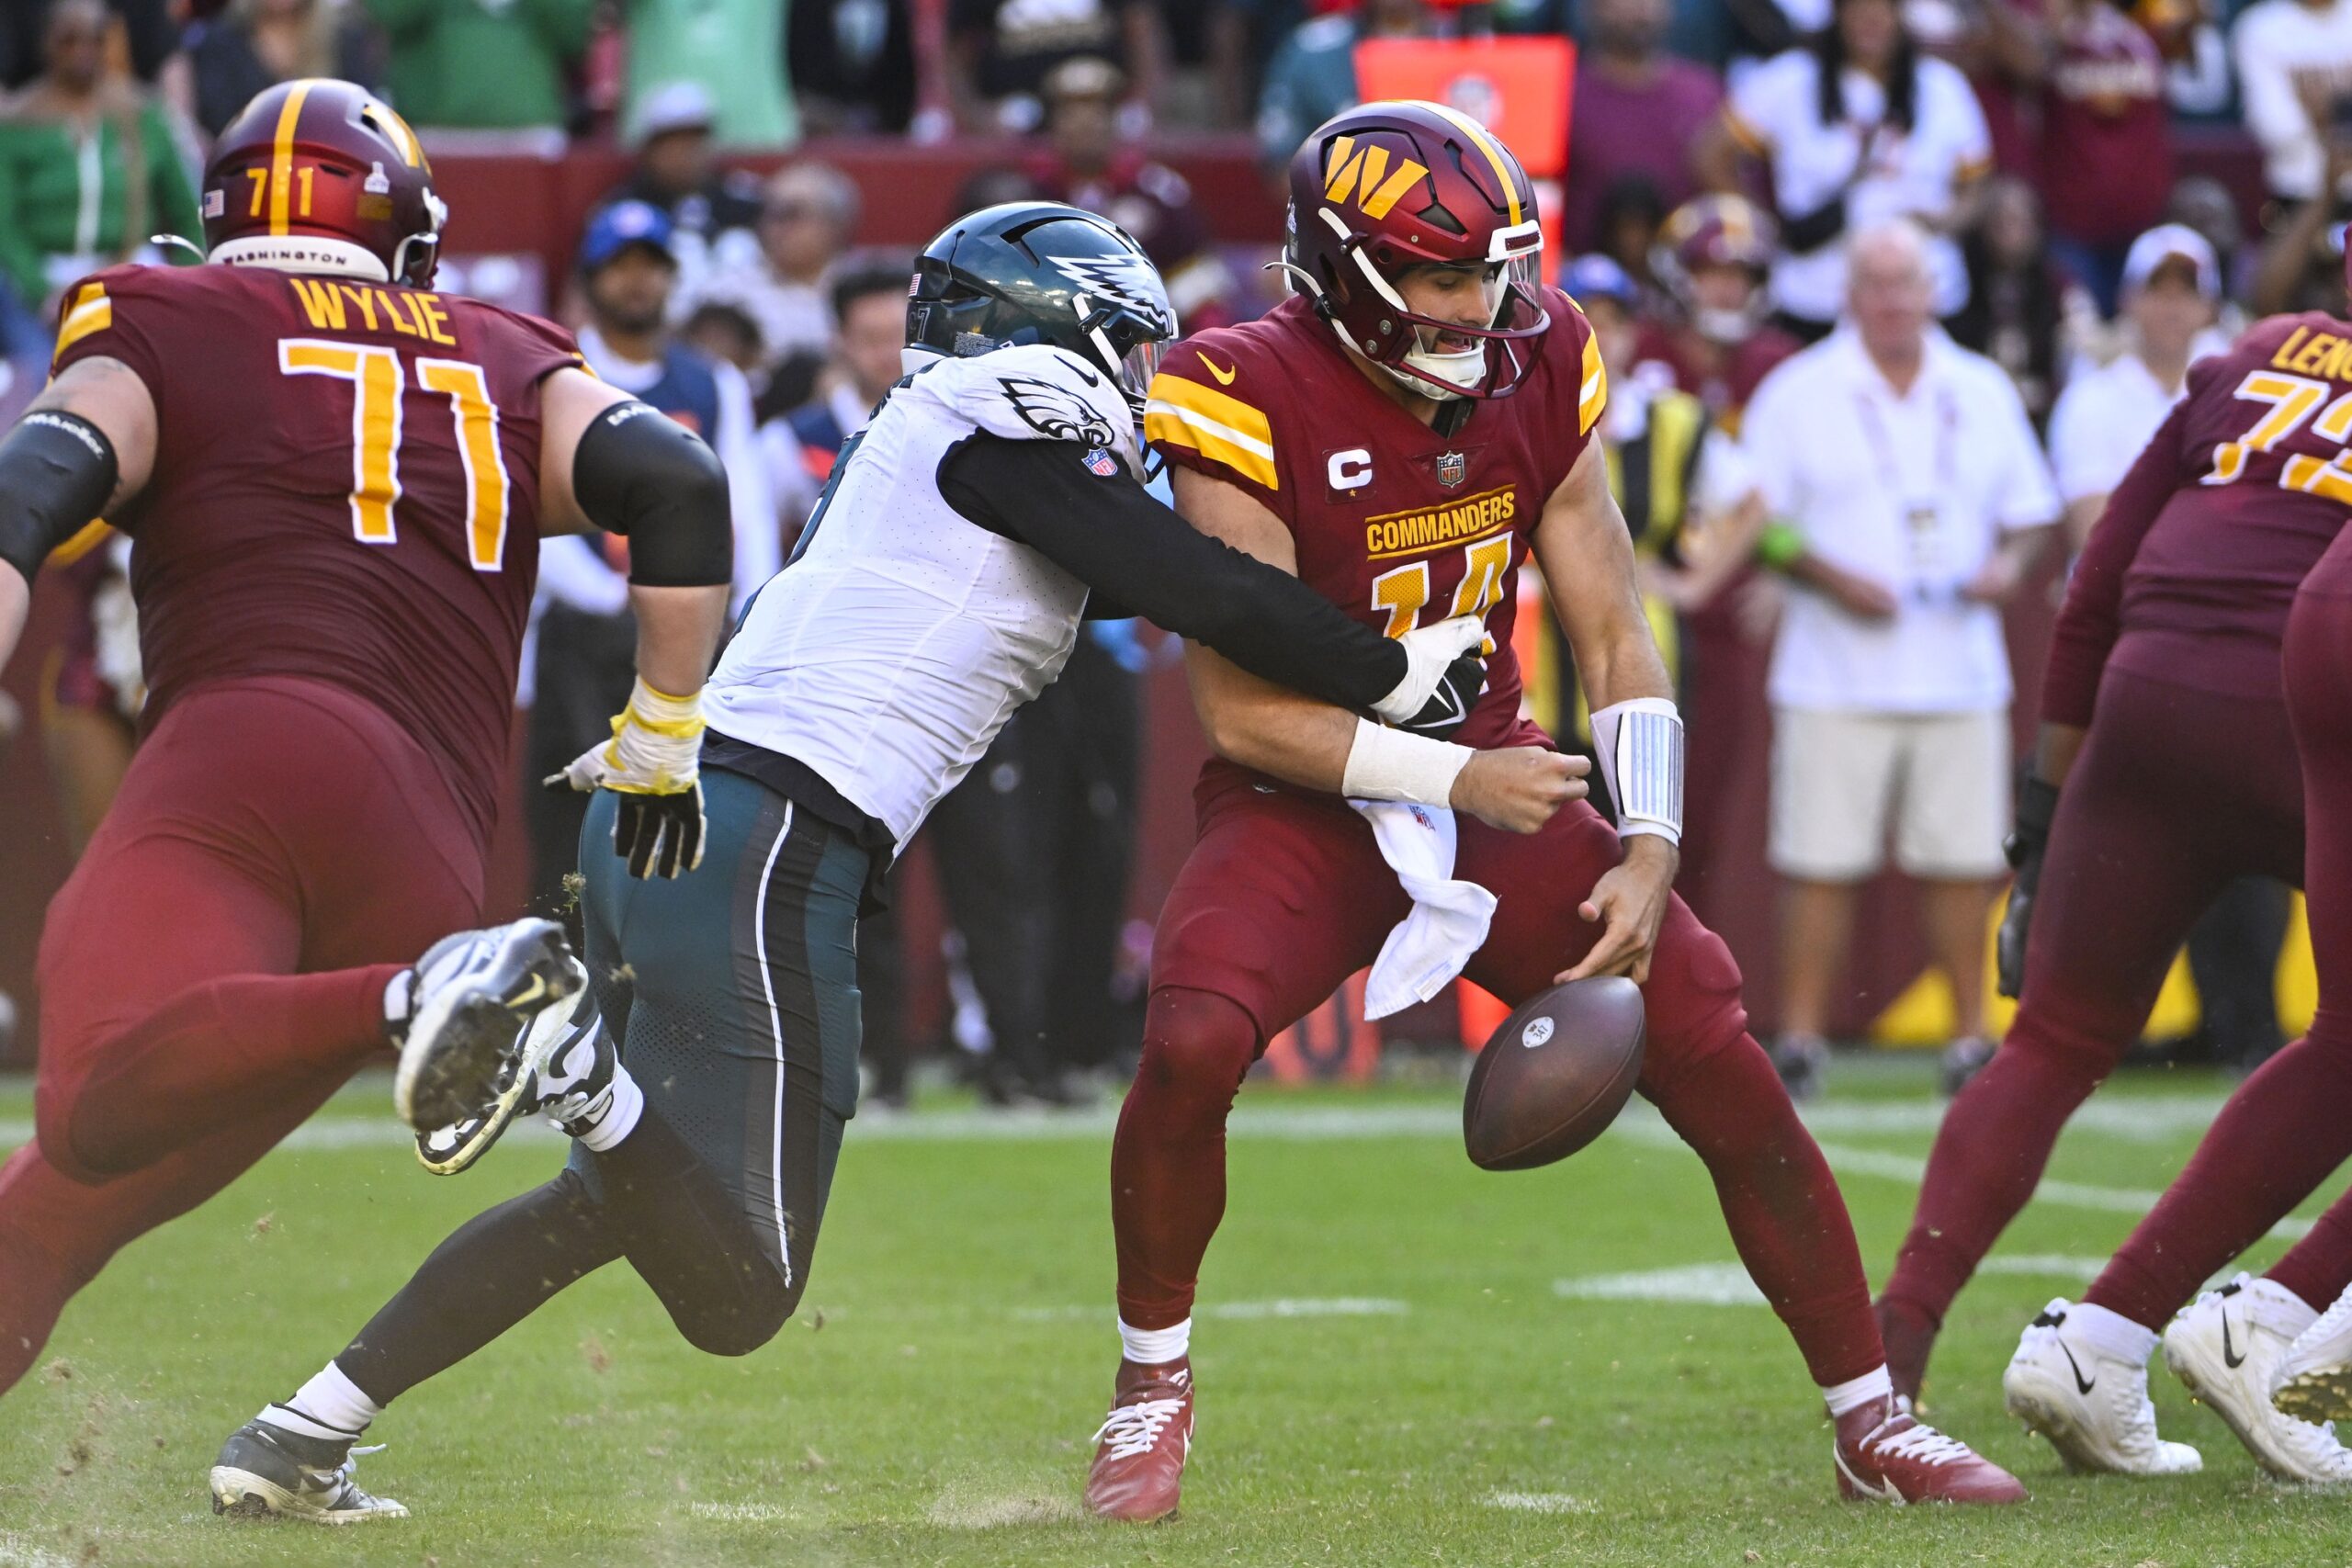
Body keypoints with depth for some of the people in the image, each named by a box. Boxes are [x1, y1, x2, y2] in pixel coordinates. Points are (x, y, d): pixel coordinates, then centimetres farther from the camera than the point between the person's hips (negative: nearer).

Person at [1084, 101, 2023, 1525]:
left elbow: (1614, 638, 1)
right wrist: (1449, 782, -23)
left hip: (1487, 781, 4)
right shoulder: (1255, 406, -20)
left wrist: (1649, 857, -11)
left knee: (1721, 1058, -6)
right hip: (1307, 808, -4)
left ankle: (1871, 1423, 8)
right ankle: (1155, 1384, -5)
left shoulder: (1536, 377, -4)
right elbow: (1244, 712, -19)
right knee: (1191, 1045, -31)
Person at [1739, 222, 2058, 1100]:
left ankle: (1971, 1037, 9)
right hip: (1836, 678, -3)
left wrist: (2009, 564, -4)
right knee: (1822, 862, -4)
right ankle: (1801, 1036, 2)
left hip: (1960, 674, 3)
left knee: (1962, 862, 2)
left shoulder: (1983, 394, 12)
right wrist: (1831, 578, -14)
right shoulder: (1797, 395, 2)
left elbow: (2028, 512, 18)